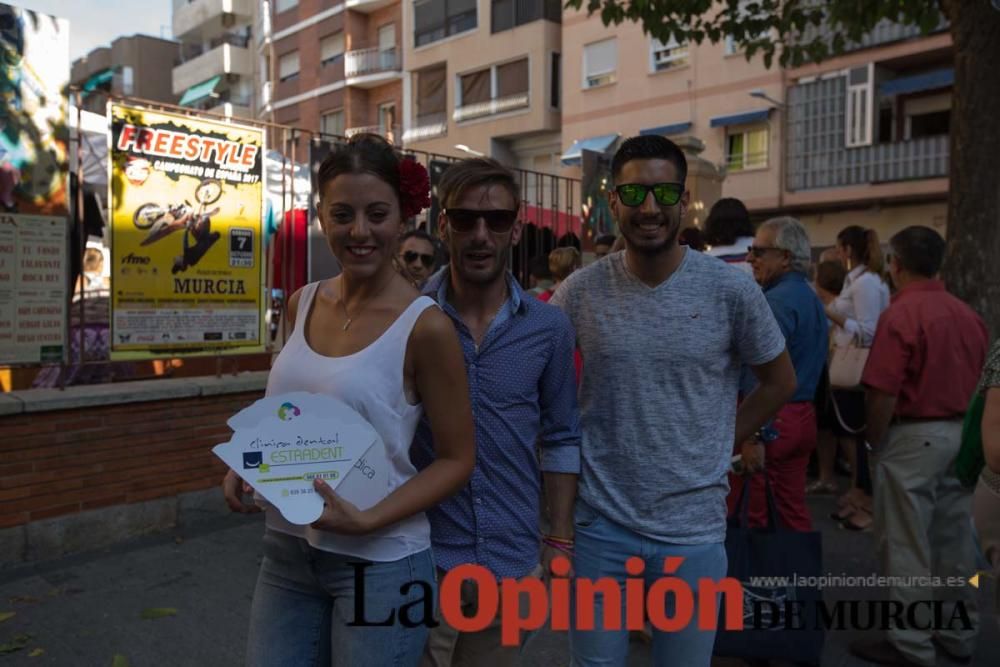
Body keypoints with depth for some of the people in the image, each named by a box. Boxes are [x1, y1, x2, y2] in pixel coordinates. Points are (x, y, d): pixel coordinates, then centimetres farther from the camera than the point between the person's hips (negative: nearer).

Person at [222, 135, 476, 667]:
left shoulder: (424, 325, -16)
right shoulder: (302, 304, 1)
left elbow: (456, 458, -10)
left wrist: (369, 520, -21)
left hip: (380, 563, -5)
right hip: (286, 551, 5)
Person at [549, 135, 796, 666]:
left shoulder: (731, 290, -8)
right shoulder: (580, 290, -6)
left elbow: (779, 382, 5)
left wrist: (719, 446, 0)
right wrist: (568, 449, 0)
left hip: (693, 529, 0)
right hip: (598, 523, 1)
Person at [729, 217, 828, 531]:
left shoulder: (777, 301, -16)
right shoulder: (812, 299, 14)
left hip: (772, 418, -9)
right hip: (804, 417, 9)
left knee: (757, 515, 1)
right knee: (794, 511, 15)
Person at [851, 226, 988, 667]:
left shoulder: (900, 314, -17)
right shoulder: (968, 315, 5)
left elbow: (883, 393, -20)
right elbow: (980, 381, 12)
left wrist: (873, 442, -6)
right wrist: (962, 427, 21)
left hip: (914, 436, -8)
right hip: (960, 435, 8)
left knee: (906, 546, 4)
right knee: (955, 540, 17)